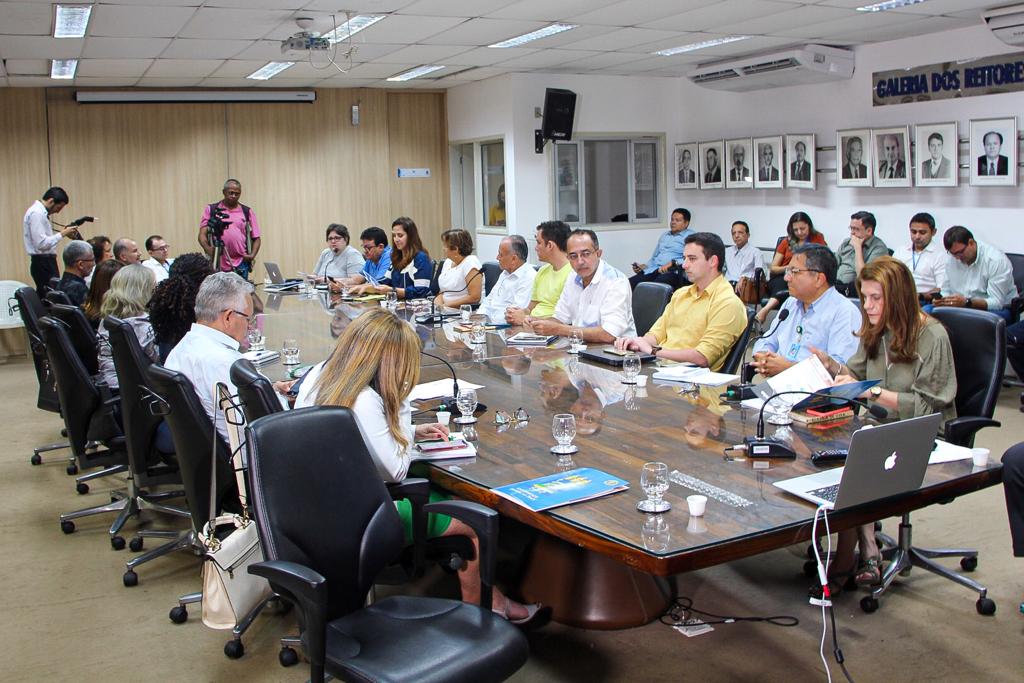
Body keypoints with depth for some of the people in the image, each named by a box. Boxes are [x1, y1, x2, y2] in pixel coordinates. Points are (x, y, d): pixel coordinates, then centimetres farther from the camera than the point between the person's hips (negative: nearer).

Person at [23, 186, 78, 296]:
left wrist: (61, 233, 7)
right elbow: (41, 244, -22)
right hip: (43, 263, -10)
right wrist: (62, 234, -15)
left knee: (43, 296, 8)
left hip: (46, 262, 10)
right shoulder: (37, 213, -15)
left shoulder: (40, 212, 14)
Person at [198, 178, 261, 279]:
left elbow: (256, 238, 12)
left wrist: (252, 255, -4)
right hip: (217, 265, 0)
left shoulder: (247, 212, 11)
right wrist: (208, 249, -16)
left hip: (240, 267, 1)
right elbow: (202, 235, 4)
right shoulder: (211, 210, 9)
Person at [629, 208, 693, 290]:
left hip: (673, 272, -6)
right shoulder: (664, 235, 30)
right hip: (653, 270, 7)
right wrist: (644, 266, 13)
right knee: (629, 283, -23)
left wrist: (672, 263, -21)